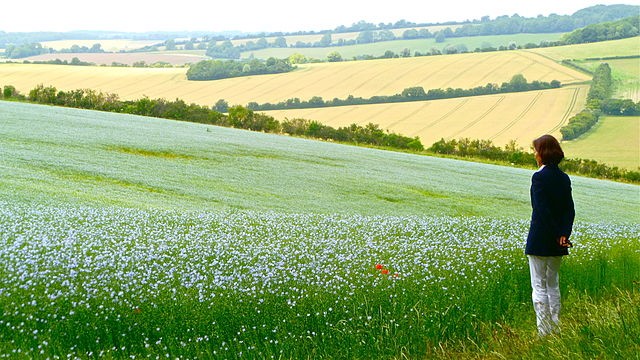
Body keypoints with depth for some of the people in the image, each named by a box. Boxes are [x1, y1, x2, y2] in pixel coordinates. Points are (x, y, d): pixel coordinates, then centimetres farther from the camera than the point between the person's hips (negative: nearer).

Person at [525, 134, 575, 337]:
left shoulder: (539, 177, -14)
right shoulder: (564, 178, 7)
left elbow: (543, 210, -19)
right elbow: (570, 210, 0)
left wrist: (557, 235, -14)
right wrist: (564, 234, -8)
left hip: (540, 241, -7)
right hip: (557, 244, 7)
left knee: (539, 286, -1)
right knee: (553, 284, 17)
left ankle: (544, 332, -1)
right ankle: (555, 328, 21)